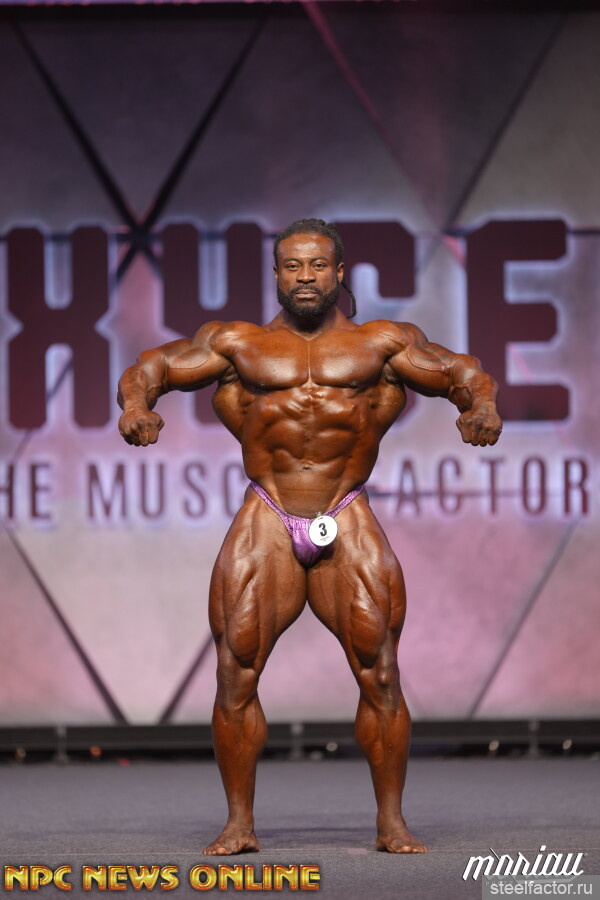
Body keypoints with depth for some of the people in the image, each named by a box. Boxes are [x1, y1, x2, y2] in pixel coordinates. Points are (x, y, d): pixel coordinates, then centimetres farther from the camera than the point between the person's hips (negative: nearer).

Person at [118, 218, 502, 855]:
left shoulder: (383, 343, 11)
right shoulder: (236, 344, 12)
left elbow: (461, 372, 11)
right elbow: (153, 367, 11)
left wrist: (482, 405, -12)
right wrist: (136, 405, -12)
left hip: (347, 524, 0)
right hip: (266, 522, 0)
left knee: (380, 676, -6)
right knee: (236, 676, -6)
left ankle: (391, 822, 3)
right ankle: (239, 822, 2)